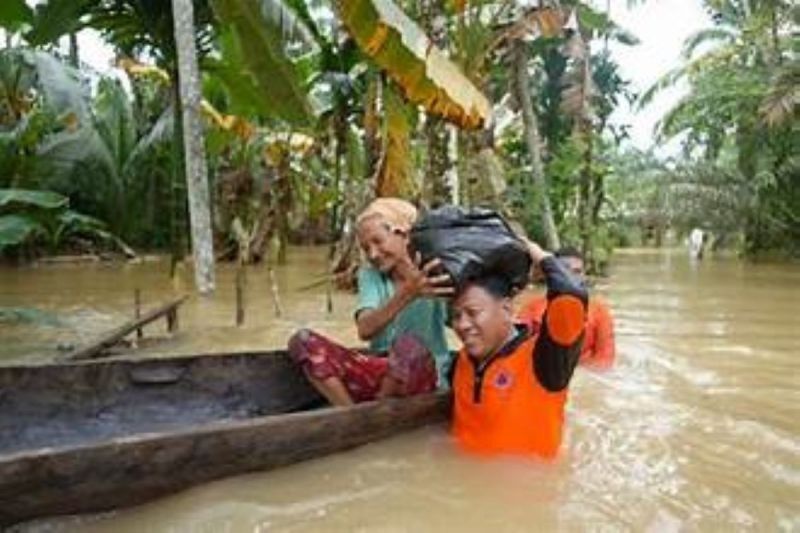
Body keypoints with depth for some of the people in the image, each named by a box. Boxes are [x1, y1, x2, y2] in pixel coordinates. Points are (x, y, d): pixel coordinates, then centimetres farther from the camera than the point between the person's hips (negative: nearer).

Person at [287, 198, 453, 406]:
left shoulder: (432, 273, -6)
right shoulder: (369, 275, 2)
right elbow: (365, 330, -19)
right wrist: (407, 294, -36)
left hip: (422, 375, -3)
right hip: (377, 372, 4)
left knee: (410, 346, -37)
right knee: (302, 341, -13)